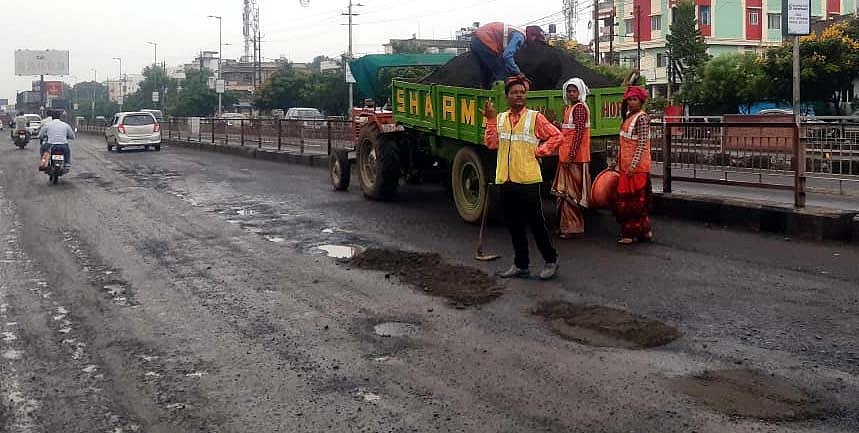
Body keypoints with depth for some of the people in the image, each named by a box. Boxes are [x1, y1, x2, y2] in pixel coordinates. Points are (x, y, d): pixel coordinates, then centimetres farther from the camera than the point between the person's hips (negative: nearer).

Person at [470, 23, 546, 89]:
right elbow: (507, 56, -24)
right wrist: (517, 73, -15)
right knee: (502, 74, -3)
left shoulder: (516, 32, 18)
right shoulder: (520, 36, -11)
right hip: (484, 42, -10)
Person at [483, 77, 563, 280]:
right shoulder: (500, 118, 10)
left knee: (536, 223, 0)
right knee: (514, 226, 11)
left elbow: (556, 136, -3)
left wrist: (538, 151, -6)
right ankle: (520, 265, 20)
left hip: (528, 179, -5)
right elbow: (491, 143, 0)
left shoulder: (535, 118, -3)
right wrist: (491, 119, -6)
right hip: (506, 180, 5)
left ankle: (551, 260, 15)